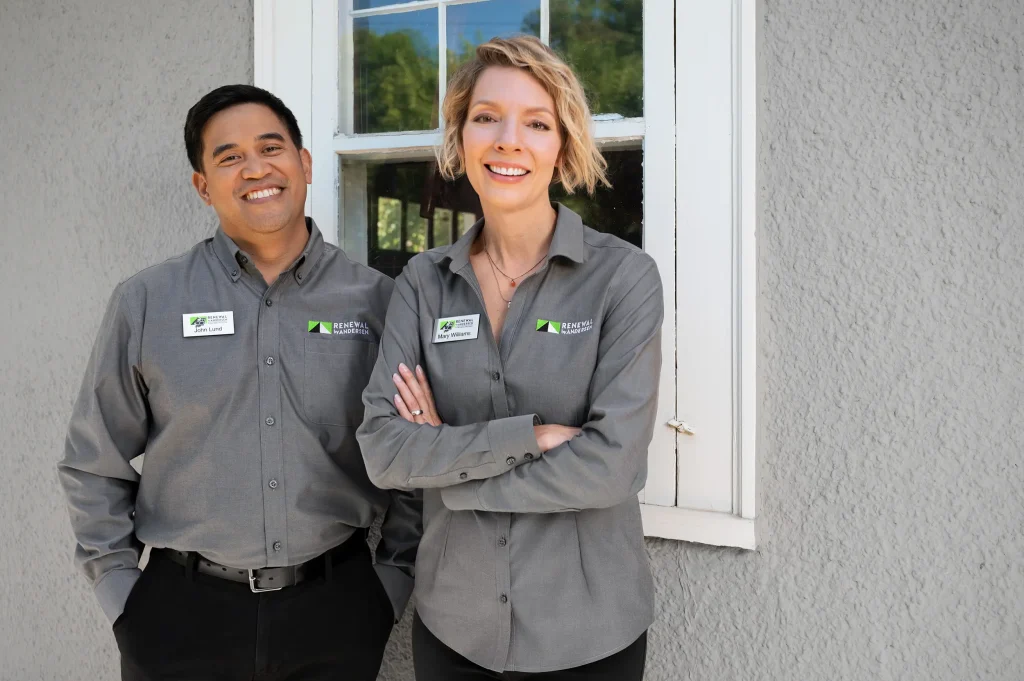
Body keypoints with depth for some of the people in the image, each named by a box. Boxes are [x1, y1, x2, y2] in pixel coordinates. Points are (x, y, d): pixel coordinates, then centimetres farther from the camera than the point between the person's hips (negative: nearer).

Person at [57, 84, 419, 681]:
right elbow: (94, 465, 6)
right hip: (181, 614, 0)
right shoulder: (145, 303, -1)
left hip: (336, 609, 0)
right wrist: (122, 592, 2)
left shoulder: (378, 301, -2)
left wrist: (394, 578, 1)